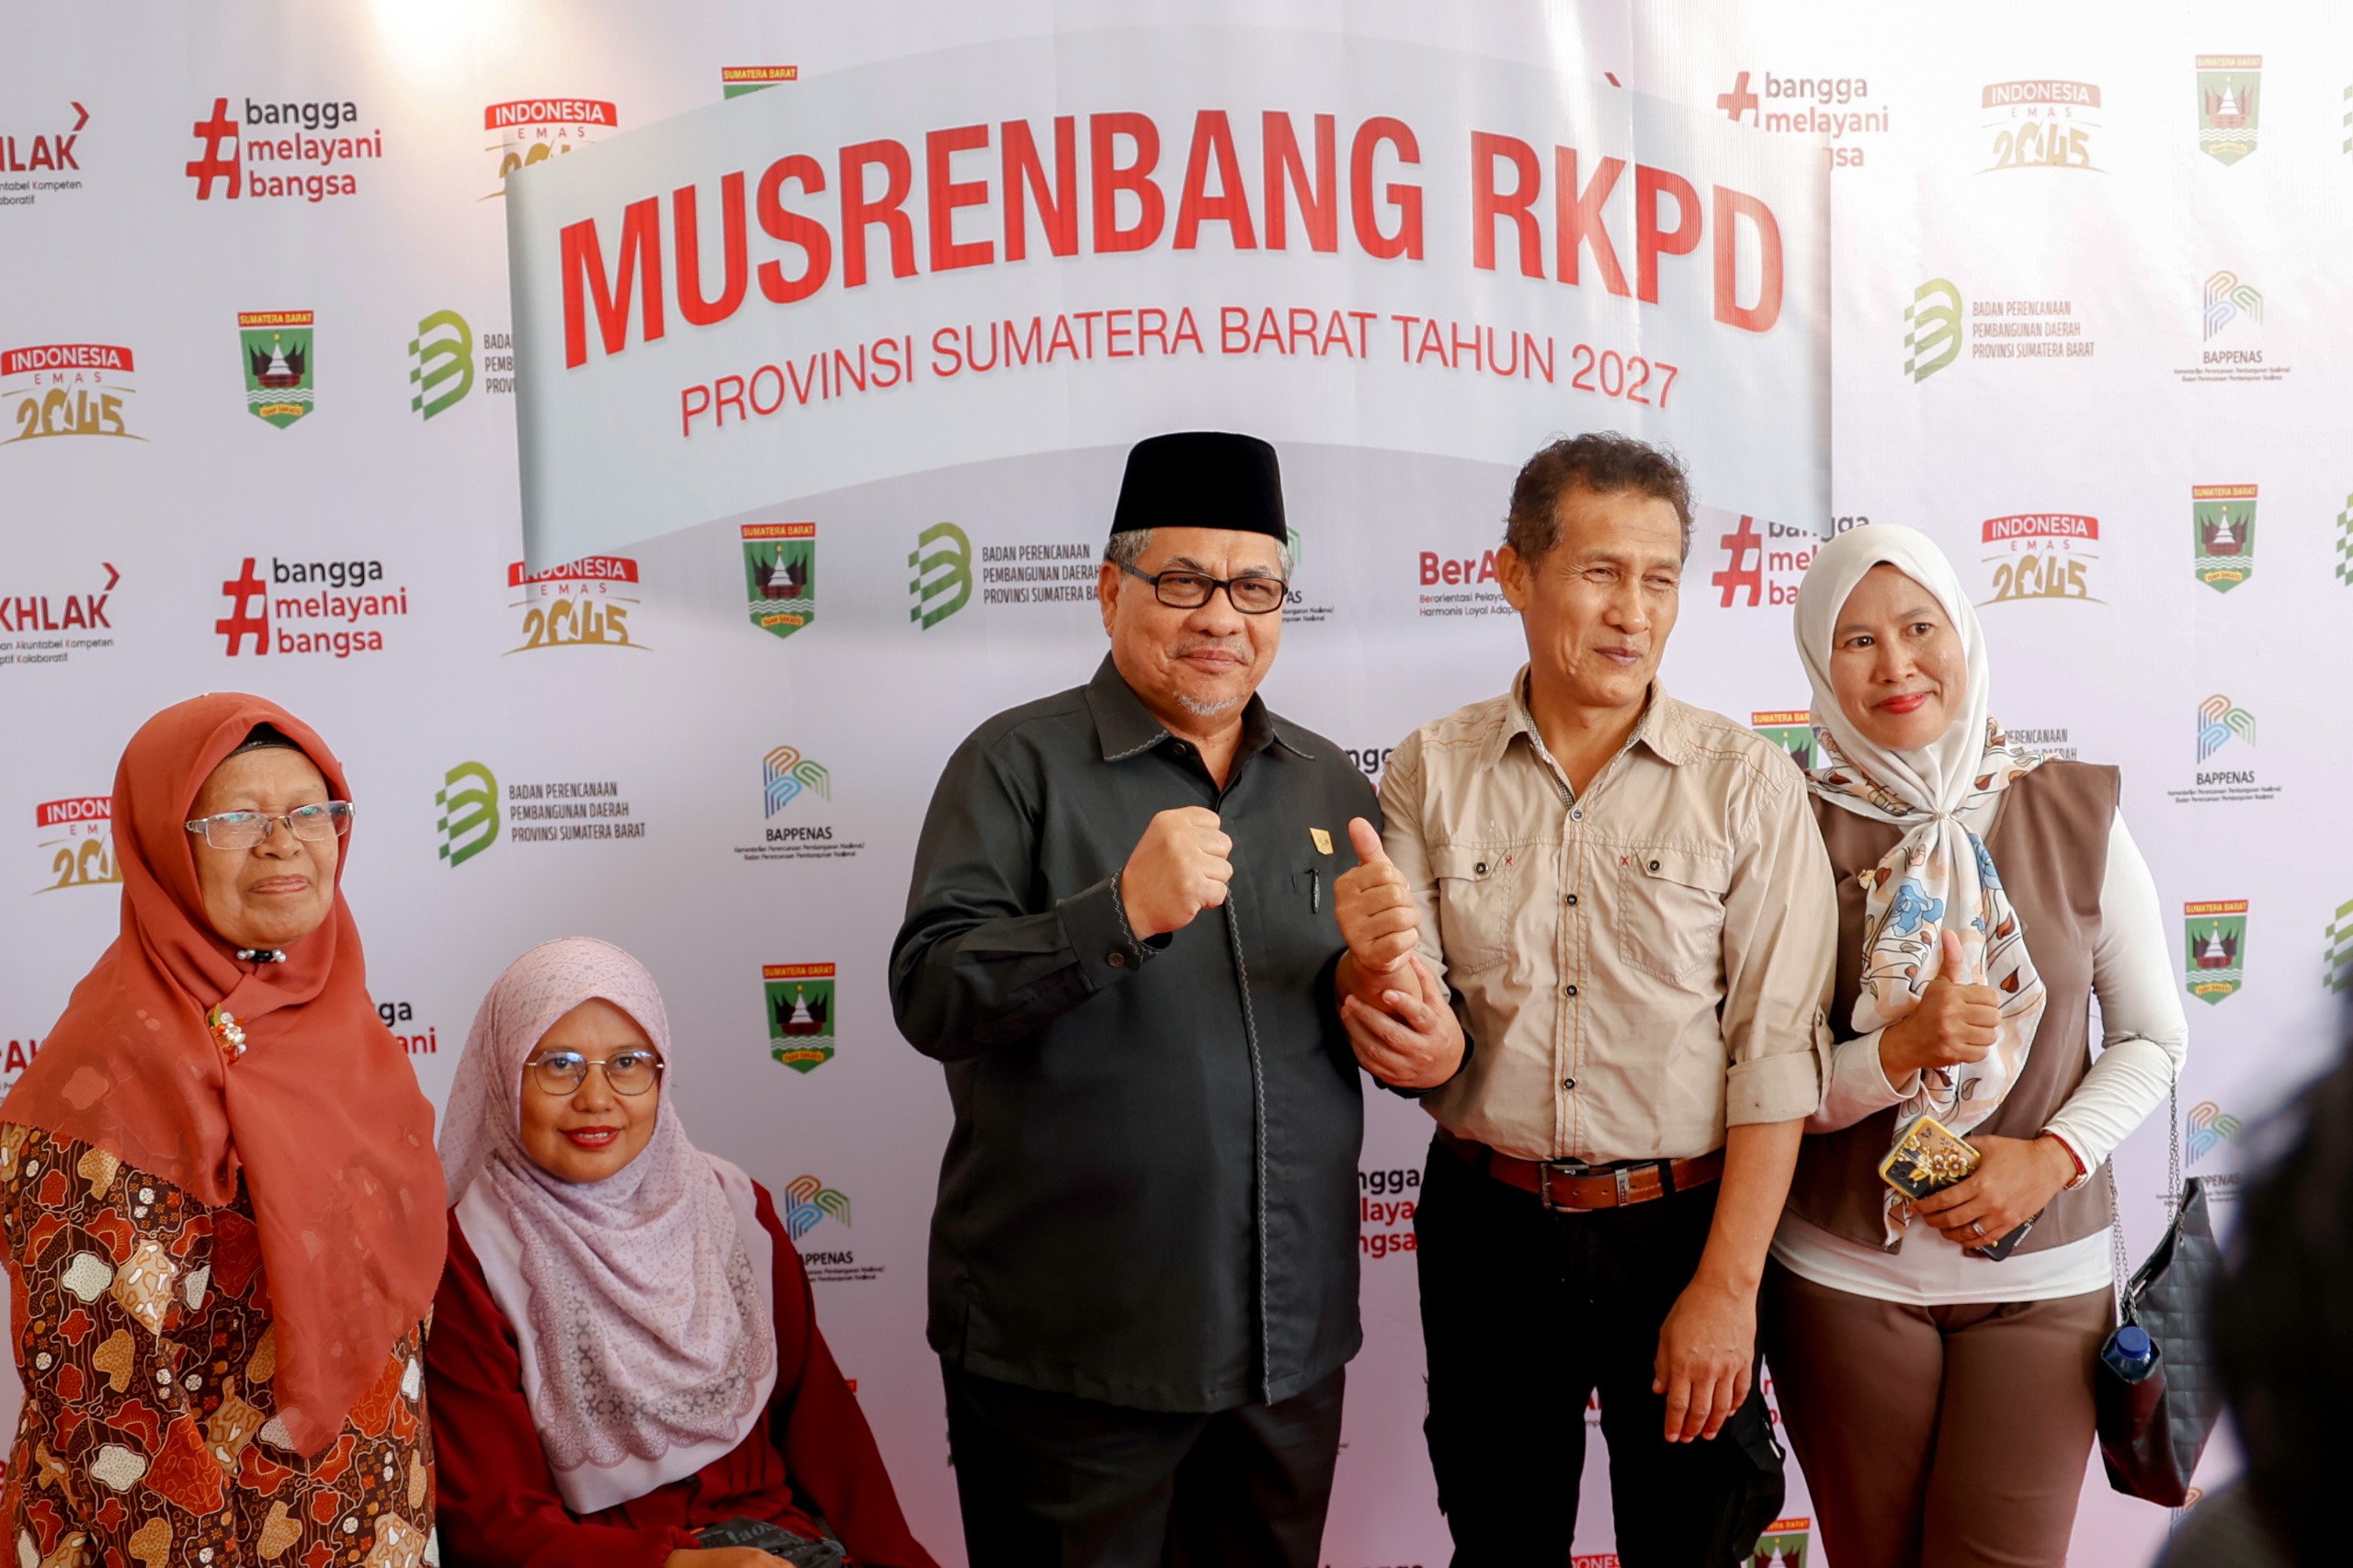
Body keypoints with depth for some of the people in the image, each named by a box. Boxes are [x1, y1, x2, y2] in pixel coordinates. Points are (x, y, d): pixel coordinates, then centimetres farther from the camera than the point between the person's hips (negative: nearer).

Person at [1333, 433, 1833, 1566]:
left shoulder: (1747, 783, -5)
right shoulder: (1432, 772, -1)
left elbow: (1775, 1050, -8)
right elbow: (1416, 1042, -2)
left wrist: (1728, 1286, -11)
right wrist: (1409, 1029, -26)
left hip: (1680, 1226, -1)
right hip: (1489, 1227, 2)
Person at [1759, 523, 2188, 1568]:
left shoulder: (2075, 815, -3)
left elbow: (2154, 1035, 4)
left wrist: (2053, 1156, -11)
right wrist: (1900, 1049, -24)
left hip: (2044, 1279, 1)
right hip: (1845, 1278, 0)